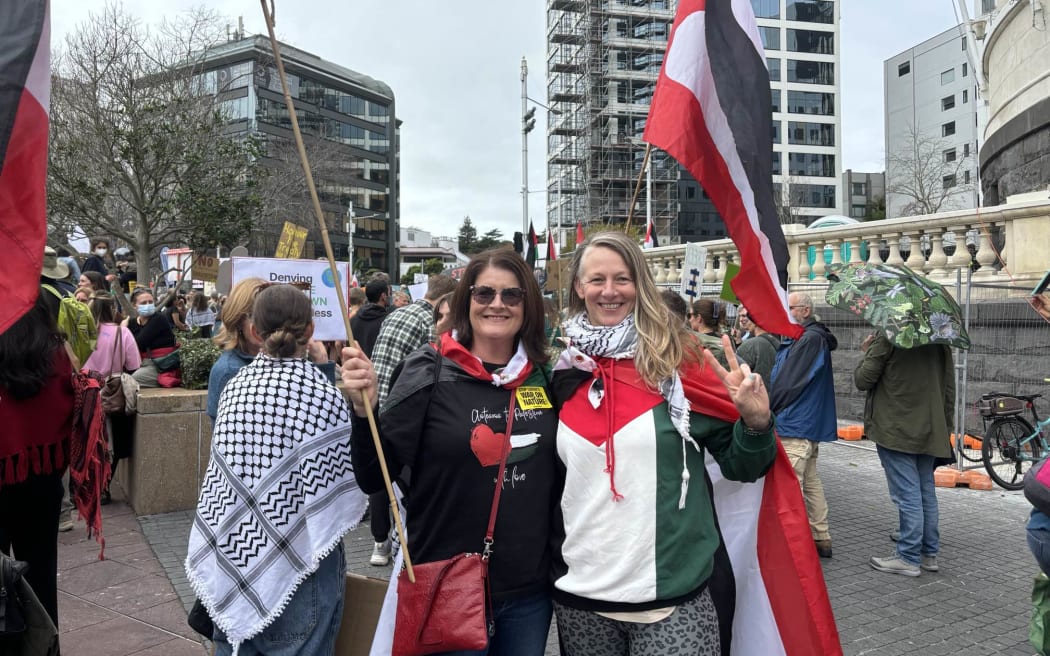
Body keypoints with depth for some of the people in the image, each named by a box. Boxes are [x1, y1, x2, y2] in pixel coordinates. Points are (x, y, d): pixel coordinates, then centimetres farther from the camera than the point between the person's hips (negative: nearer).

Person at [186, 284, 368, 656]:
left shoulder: (233, 388, 0)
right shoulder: (325, 396, -12)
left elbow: (219, 472, 8)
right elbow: (342, 488, -8)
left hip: (233, 550, 5)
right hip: (298, 561, -4)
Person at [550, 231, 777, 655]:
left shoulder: (678, 358, -5)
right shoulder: (562, 371, 2)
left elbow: (739, 466, -2)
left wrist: (755, 423, -18)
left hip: (674, 595, -2)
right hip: (581, 594, 3)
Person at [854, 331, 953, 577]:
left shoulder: (887, 337, -14)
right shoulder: (940, 338, 8)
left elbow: (862, 381, -11)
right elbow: (950, 388, 12)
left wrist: (868, 354, 7)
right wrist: (945, 428, 19)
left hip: (895, 431, -7)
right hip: (929, 431, 7)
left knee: (907, 495, -2)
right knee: (926, 491, 14)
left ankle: (909, 558, 5)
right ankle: (929, 554, 23)